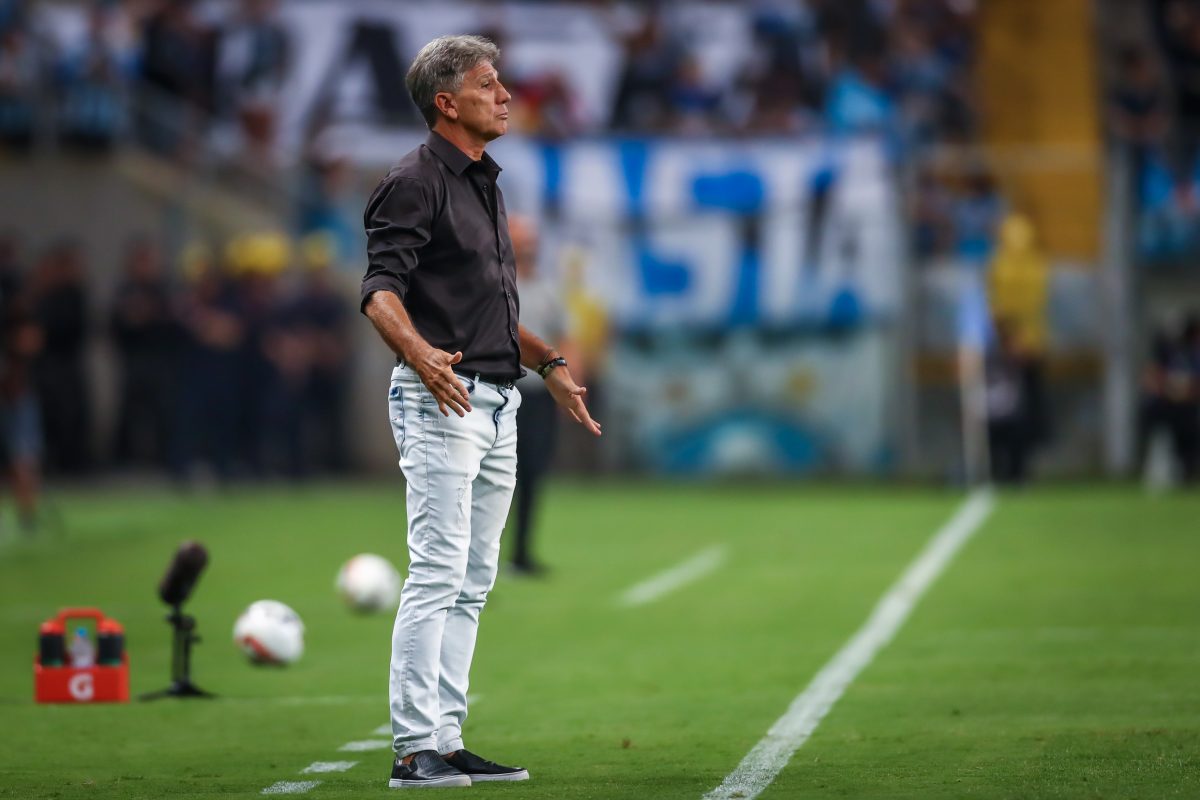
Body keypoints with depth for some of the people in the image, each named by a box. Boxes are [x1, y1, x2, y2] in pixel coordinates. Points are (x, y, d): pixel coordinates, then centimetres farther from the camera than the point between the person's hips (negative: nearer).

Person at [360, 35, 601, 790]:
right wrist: (422, 356, -37)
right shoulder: (415, 182, -9)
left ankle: (447, 741, 13)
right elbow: (380, 290, -20)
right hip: (442, 401, -9)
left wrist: (549, 362, 25)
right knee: (438, 573, -13)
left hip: (498, 402, 9)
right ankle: (414, 750, -12)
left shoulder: (485, 184, 19)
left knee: (473, 582, 9)